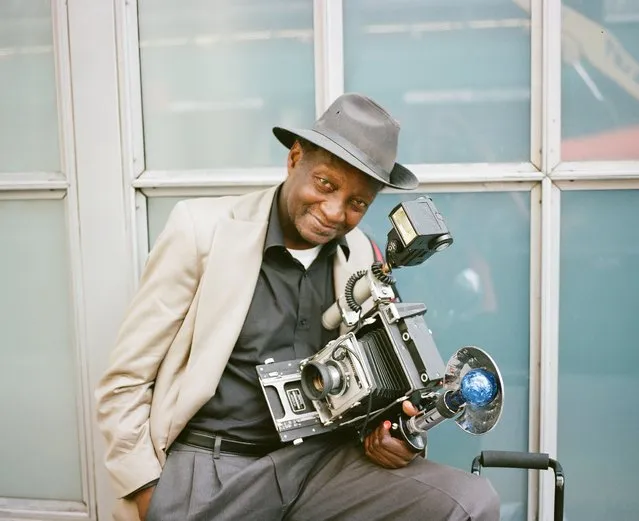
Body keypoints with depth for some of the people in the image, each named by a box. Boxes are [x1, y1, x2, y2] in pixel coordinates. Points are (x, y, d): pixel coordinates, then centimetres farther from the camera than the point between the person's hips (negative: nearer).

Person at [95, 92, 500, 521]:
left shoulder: (361, 256, 3)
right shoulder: (203, 228, -9)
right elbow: (124, 384, -4)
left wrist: (385, 424, -6)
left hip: (319, 458, 3)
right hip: (208, 466, -2)